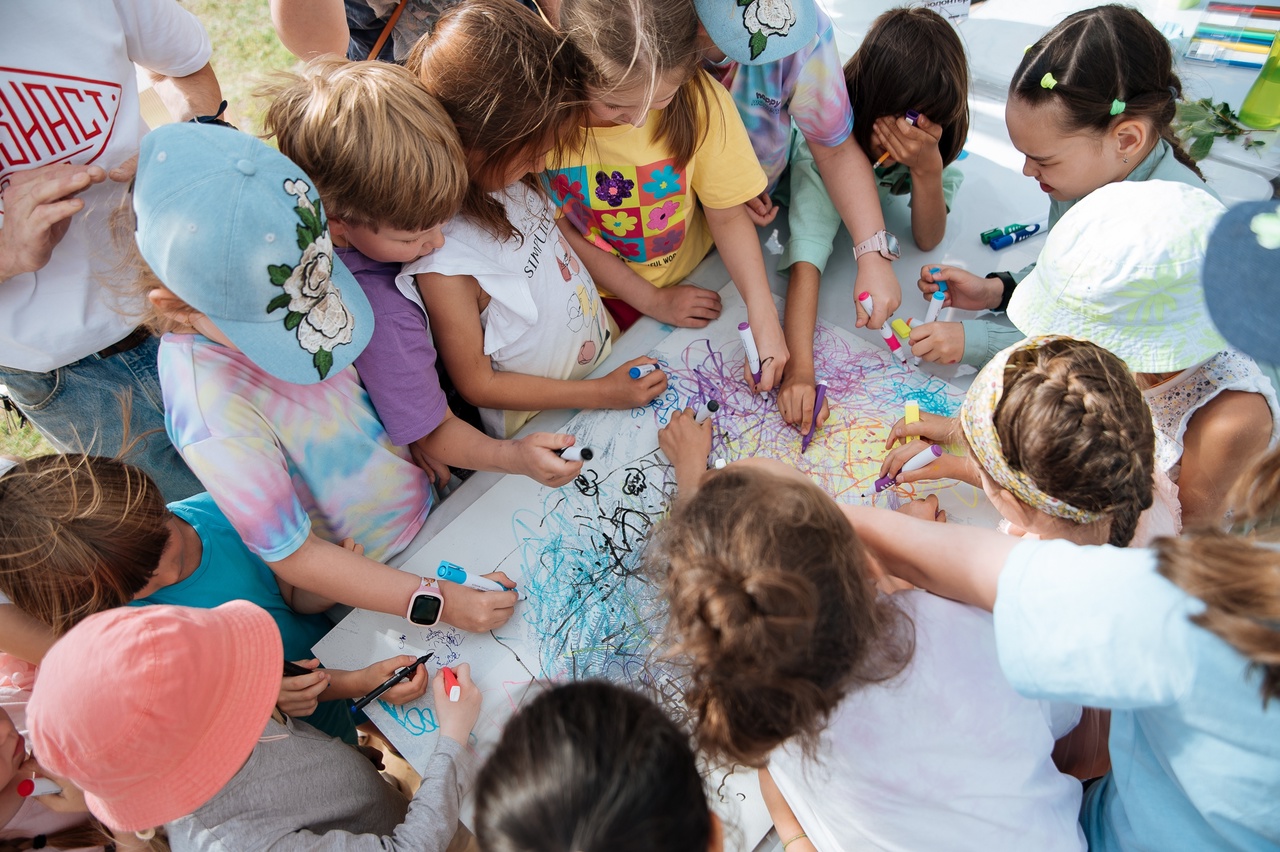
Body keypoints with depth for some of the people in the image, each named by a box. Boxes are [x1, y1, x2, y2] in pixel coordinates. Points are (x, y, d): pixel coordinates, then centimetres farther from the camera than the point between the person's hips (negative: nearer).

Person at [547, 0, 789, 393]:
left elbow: (727, 215, -13)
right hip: (594, 297, 1)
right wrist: (652, 300, -13)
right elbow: (556, 229, -14)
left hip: (692, 282, -1)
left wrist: (764, 316, -25)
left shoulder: (701, 98, -24)